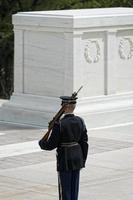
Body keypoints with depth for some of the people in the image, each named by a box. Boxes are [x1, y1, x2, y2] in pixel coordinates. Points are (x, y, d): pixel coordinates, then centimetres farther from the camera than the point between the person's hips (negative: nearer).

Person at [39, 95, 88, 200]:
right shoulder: (80, 121, -1)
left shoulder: (59, 124, -19)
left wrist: (41, 143, 7)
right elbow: (84, 143, 4)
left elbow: (51, 145, -14)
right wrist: (83, 161, 14)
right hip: (77, 158, 6)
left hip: (65, 160, -6)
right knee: (74, 188, 13)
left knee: (65, 189, 2)